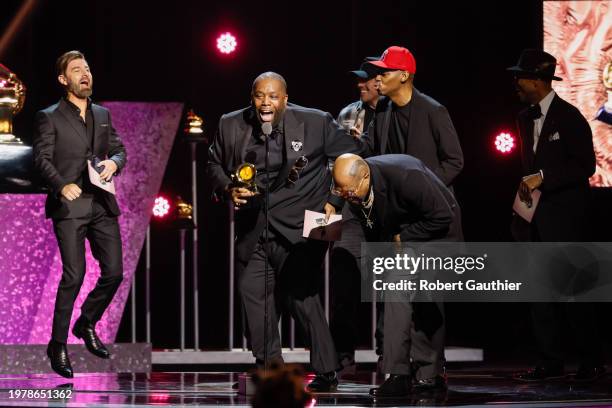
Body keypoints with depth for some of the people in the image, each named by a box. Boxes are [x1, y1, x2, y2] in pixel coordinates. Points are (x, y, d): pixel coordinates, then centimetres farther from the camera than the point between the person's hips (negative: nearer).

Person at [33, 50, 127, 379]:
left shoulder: (103, 115, 18)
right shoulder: (50, 118, 2)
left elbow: (119, 150, 19)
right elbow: (42, 158, -5)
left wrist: (114, 162, -5)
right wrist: (62, 185, -21)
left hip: (102, 204, 5)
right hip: (70, 206, -5)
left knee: (114, 272, 2)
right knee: (73, 275, -11)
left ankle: (87, 324, 26)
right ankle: (57, 345, -1)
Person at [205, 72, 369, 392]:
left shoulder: (316, 123, -6)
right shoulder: (231, 126, 3)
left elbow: (353, 155, 4)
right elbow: (214, 165, 18)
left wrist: (335, 200, 0)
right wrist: (228, 189, -3)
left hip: (298, 227, -4)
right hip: (252, 228, 4)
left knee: (301, 296, -8)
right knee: (252, 291, 2)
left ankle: (326, 373, 1)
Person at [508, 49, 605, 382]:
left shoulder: (569, 117, -9)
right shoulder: (526, 118, 14)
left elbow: (585, 166, -13)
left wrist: (542, 177, -17)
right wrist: (526, 187, 7)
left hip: (564, 217, -8)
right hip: (535, 217, 8)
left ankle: (592, 361, 1)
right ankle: (550, 362, 9)